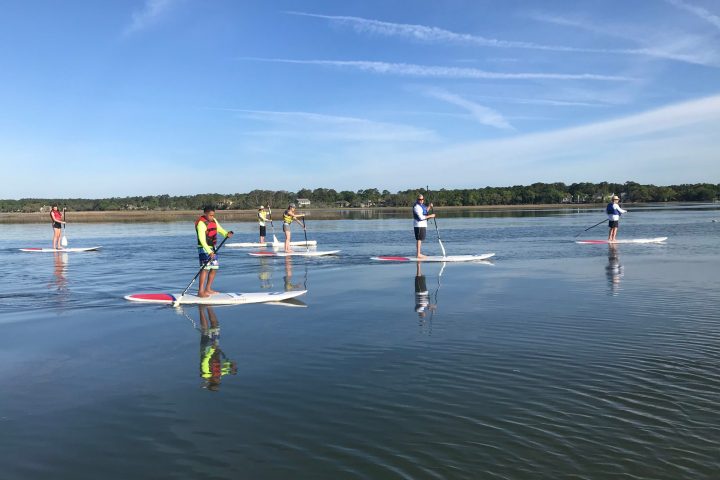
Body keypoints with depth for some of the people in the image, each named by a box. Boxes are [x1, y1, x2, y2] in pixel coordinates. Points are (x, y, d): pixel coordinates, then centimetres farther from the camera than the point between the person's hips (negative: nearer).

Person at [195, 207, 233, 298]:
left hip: (212, 248, 9)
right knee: (205, 268, -15)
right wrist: (209, 252, -34)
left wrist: (227, 234, -14)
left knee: (214, 268, 10)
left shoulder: (214, 221, 7)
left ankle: (208, 289, 21)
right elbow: (202, 240, -25)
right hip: (204, 249, -9)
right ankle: (200, 291, -16)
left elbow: (220, 229, 10)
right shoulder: (201, 223, -18)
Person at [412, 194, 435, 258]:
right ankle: (418, 254, -7)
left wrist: (429, 207, 15)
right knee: (419, 239, -9)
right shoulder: (417, 207, -18)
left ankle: (419, 253, 22)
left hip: (422, 225, 10)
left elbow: (424, 213, 27)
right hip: (419, 225, -10)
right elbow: (421, 217, -23)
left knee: (419, 239, 15)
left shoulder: (421, 205, 14)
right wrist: (430, 216, -17)